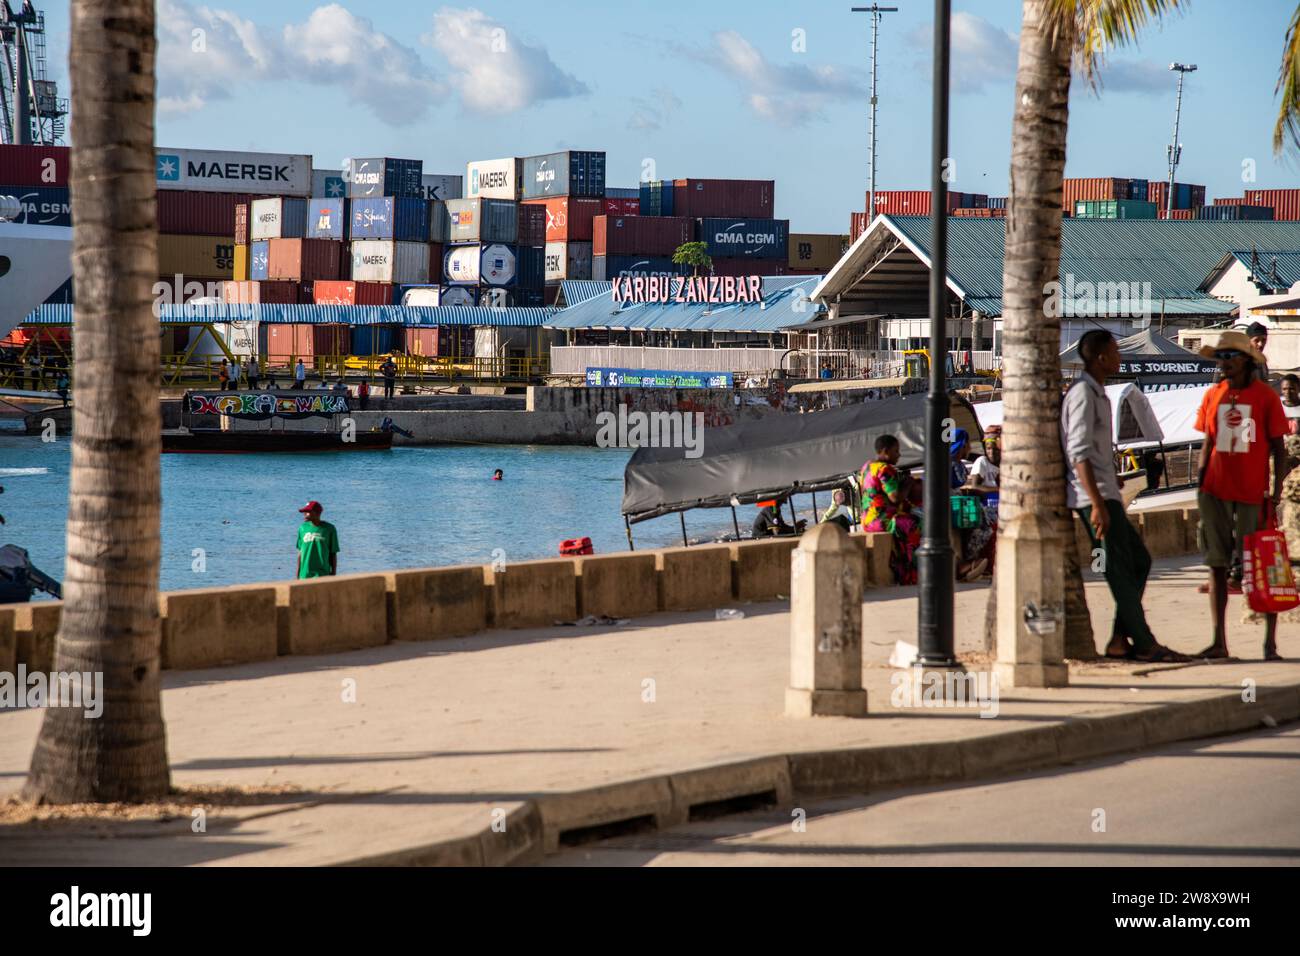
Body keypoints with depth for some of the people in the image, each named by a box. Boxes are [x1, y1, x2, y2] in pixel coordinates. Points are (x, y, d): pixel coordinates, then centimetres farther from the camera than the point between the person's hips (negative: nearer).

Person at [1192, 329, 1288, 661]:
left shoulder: (1265, 396, -2)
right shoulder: (1213, 396, 8)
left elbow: (1278, 447, 0)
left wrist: (1277, 489, -7)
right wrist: (1199, 485, 7)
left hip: (1252, 492, -4)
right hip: (1215, 492, 4)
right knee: (1217, 565, 5)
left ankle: (1270, 642, 5)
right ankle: (1219, 642, 9)